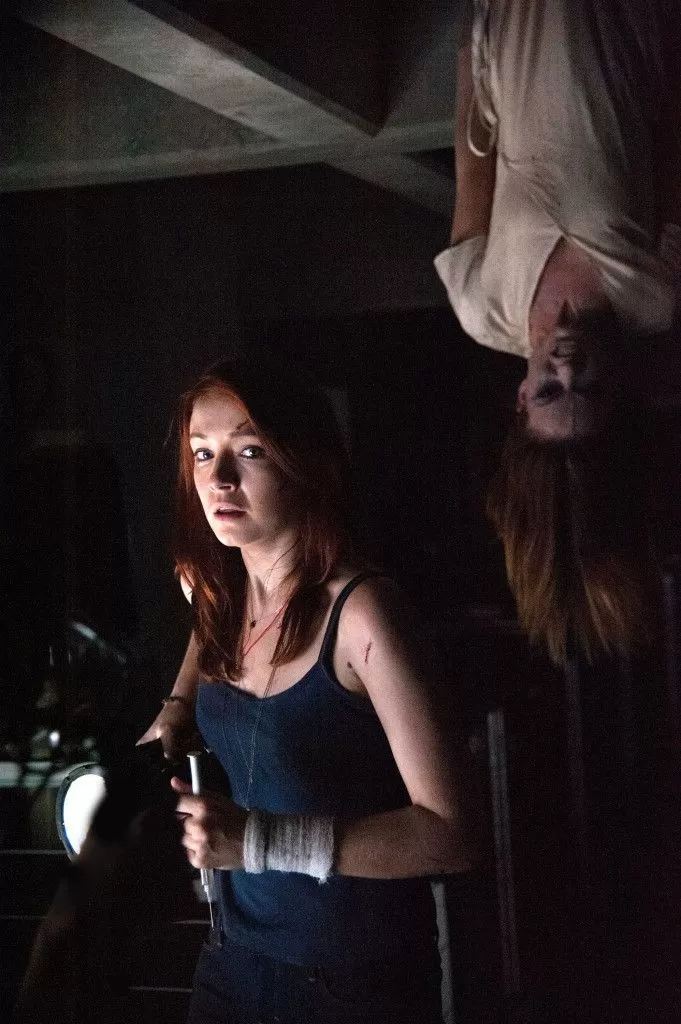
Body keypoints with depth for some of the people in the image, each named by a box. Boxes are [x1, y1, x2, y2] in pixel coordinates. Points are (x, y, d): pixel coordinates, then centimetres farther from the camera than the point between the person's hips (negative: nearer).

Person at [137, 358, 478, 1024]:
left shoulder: (360, 613, -21)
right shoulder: (218, 597, -1)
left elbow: (448, 833, -24)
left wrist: (260, 839, -29)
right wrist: (178, 709, 8)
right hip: (236, 961, 6)